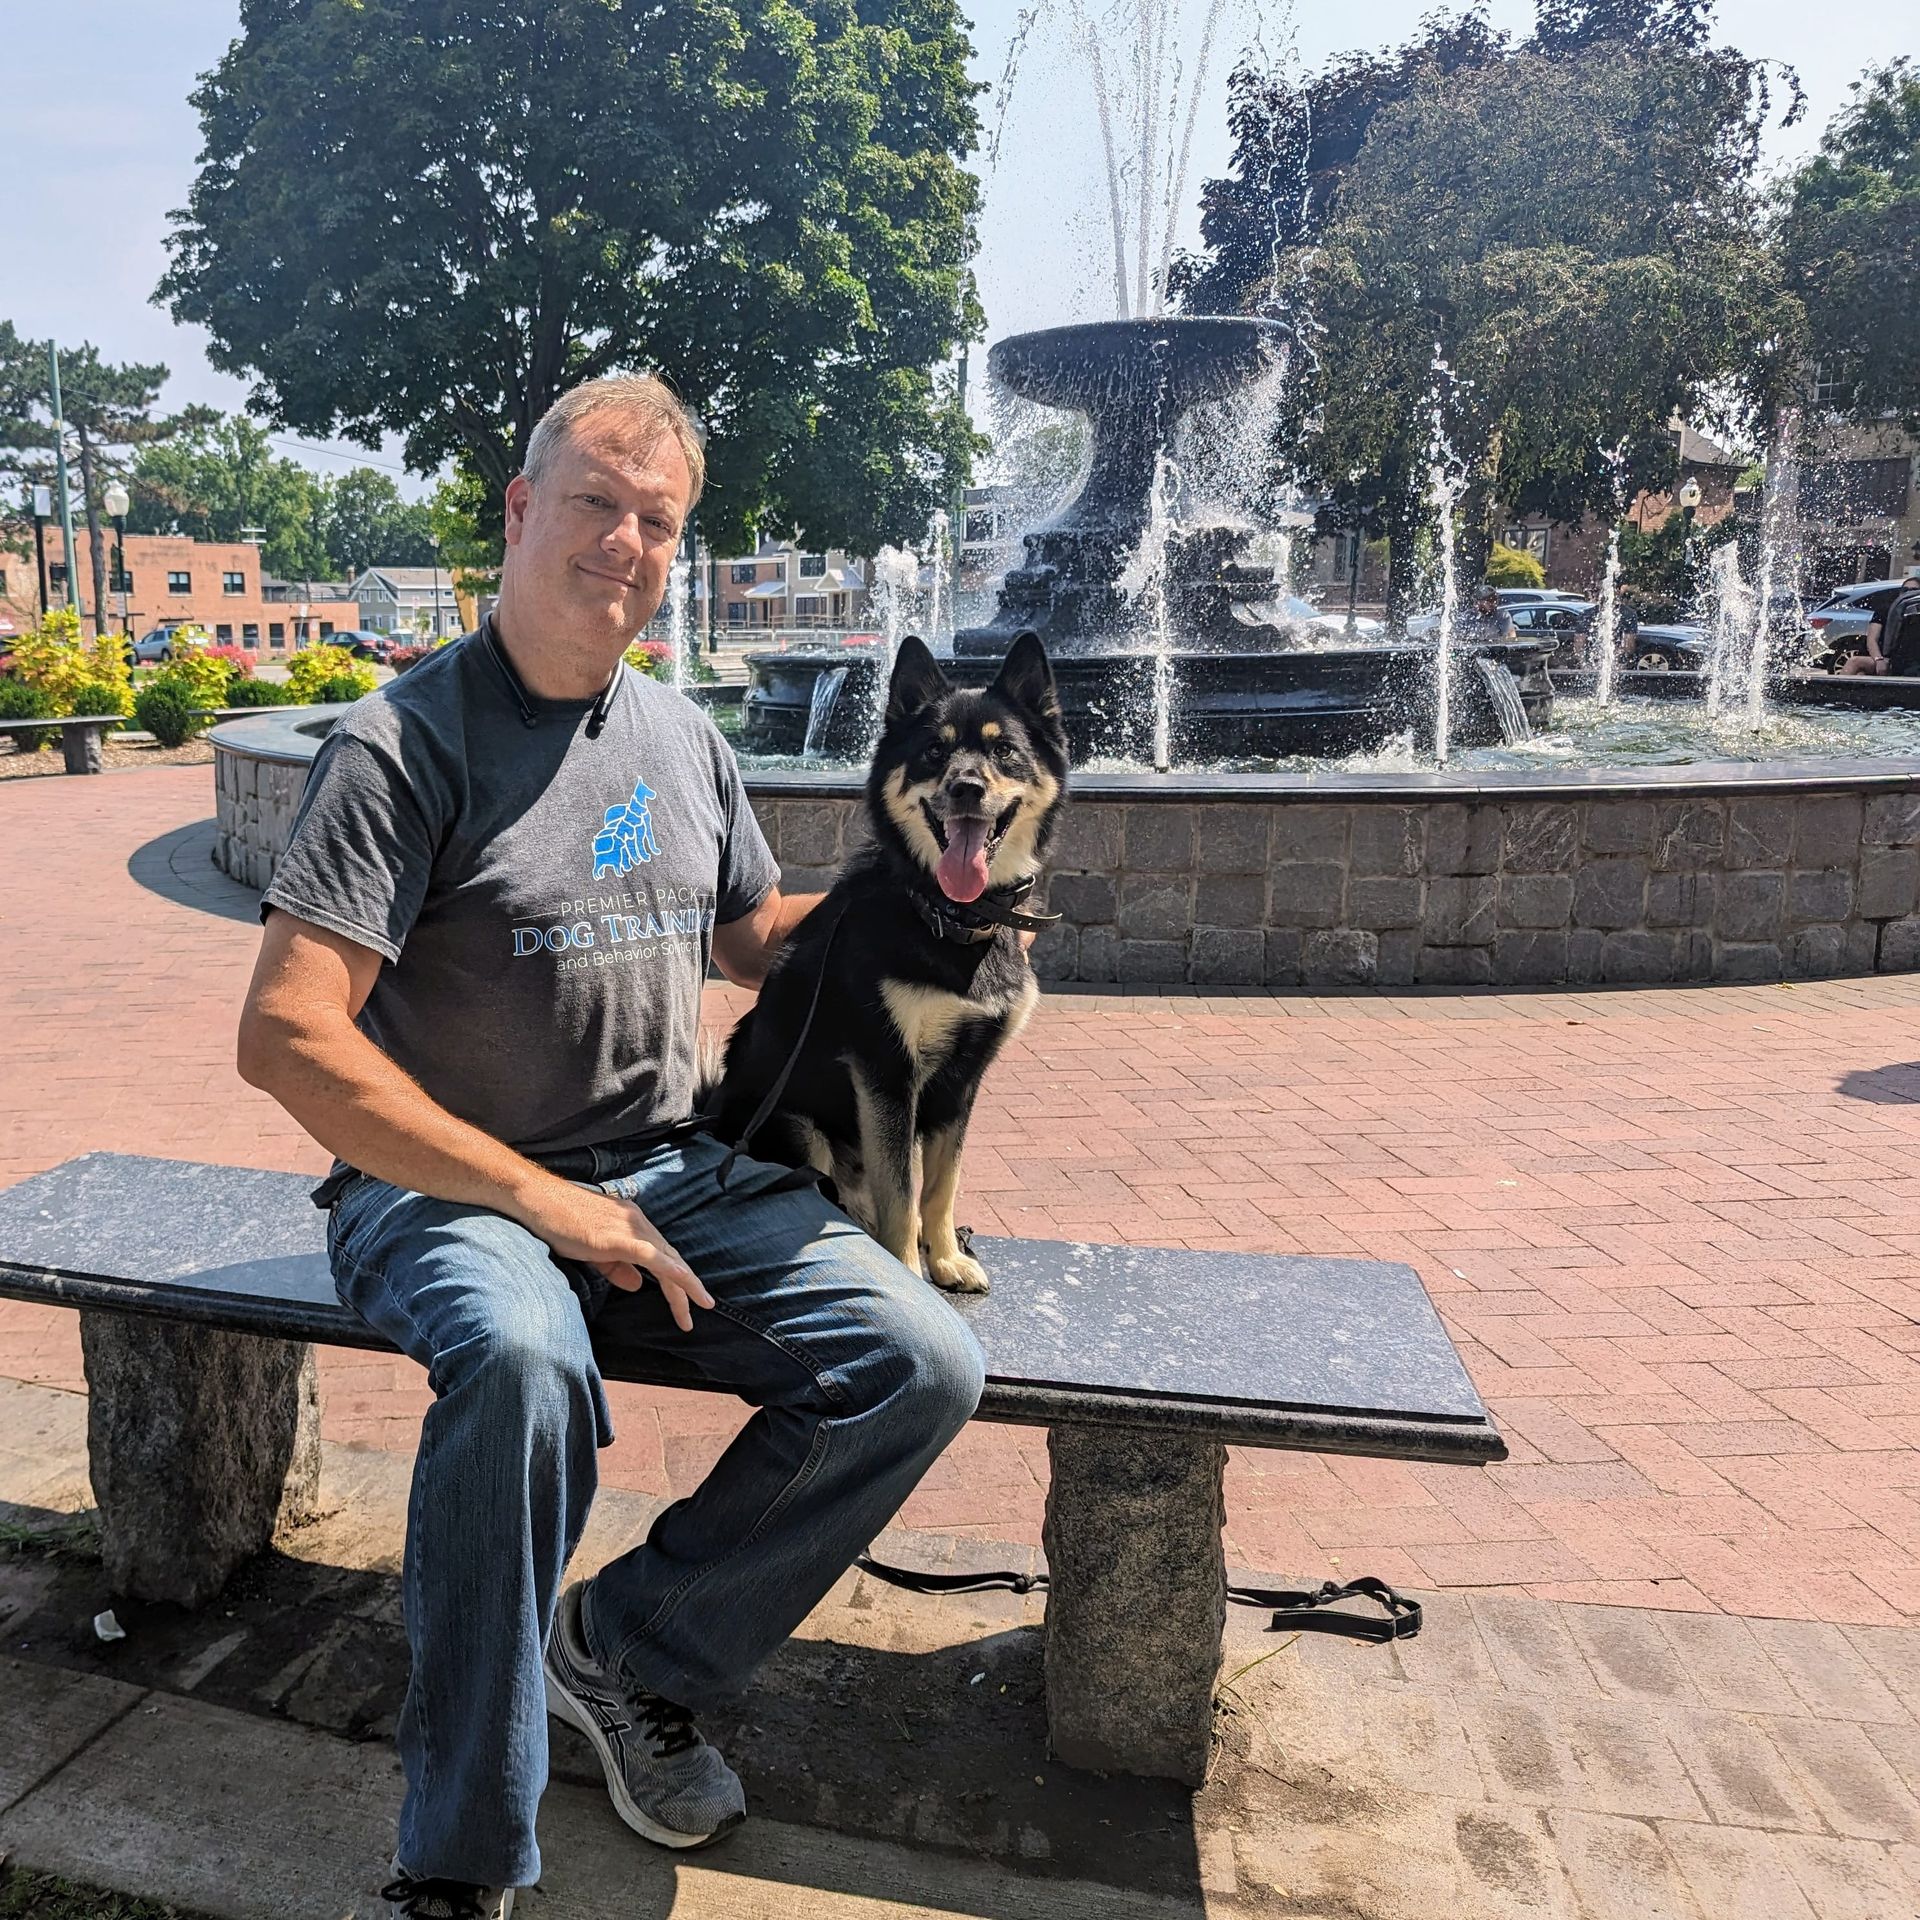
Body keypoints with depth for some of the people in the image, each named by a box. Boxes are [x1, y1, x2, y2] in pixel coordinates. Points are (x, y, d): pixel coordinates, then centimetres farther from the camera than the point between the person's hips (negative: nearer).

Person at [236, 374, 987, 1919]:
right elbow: (287, 1037, -17)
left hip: (671, 1179, 6)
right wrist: (539, 1198, -19)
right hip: (444, 1191, -5)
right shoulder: (404, 742, -10)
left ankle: (632, 1643, 7)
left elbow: (754, 936, 24)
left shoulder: (683, 738, 10)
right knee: (524, 1358, -39)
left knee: (924, 1364, -13)